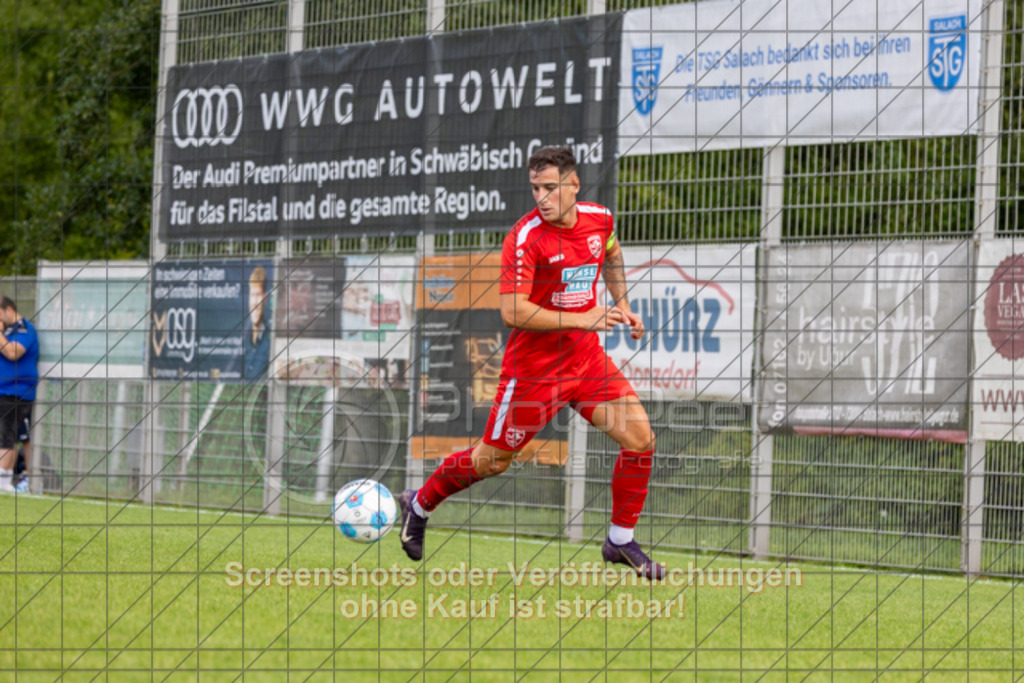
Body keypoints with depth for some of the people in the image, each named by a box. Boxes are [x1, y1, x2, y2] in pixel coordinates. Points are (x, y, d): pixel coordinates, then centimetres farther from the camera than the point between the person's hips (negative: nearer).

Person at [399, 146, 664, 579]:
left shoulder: (599, 219, 0)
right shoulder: (525, 236, -20)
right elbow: (513, 312, -25)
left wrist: (621, 305, 18)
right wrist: (580, 320, -27)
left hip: (587, 358, 5)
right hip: (533, 364, -5)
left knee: (640, 437, -7)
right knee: (492, 460, 5)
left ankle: (620, 541, 9)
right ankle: (419, 505, 31)